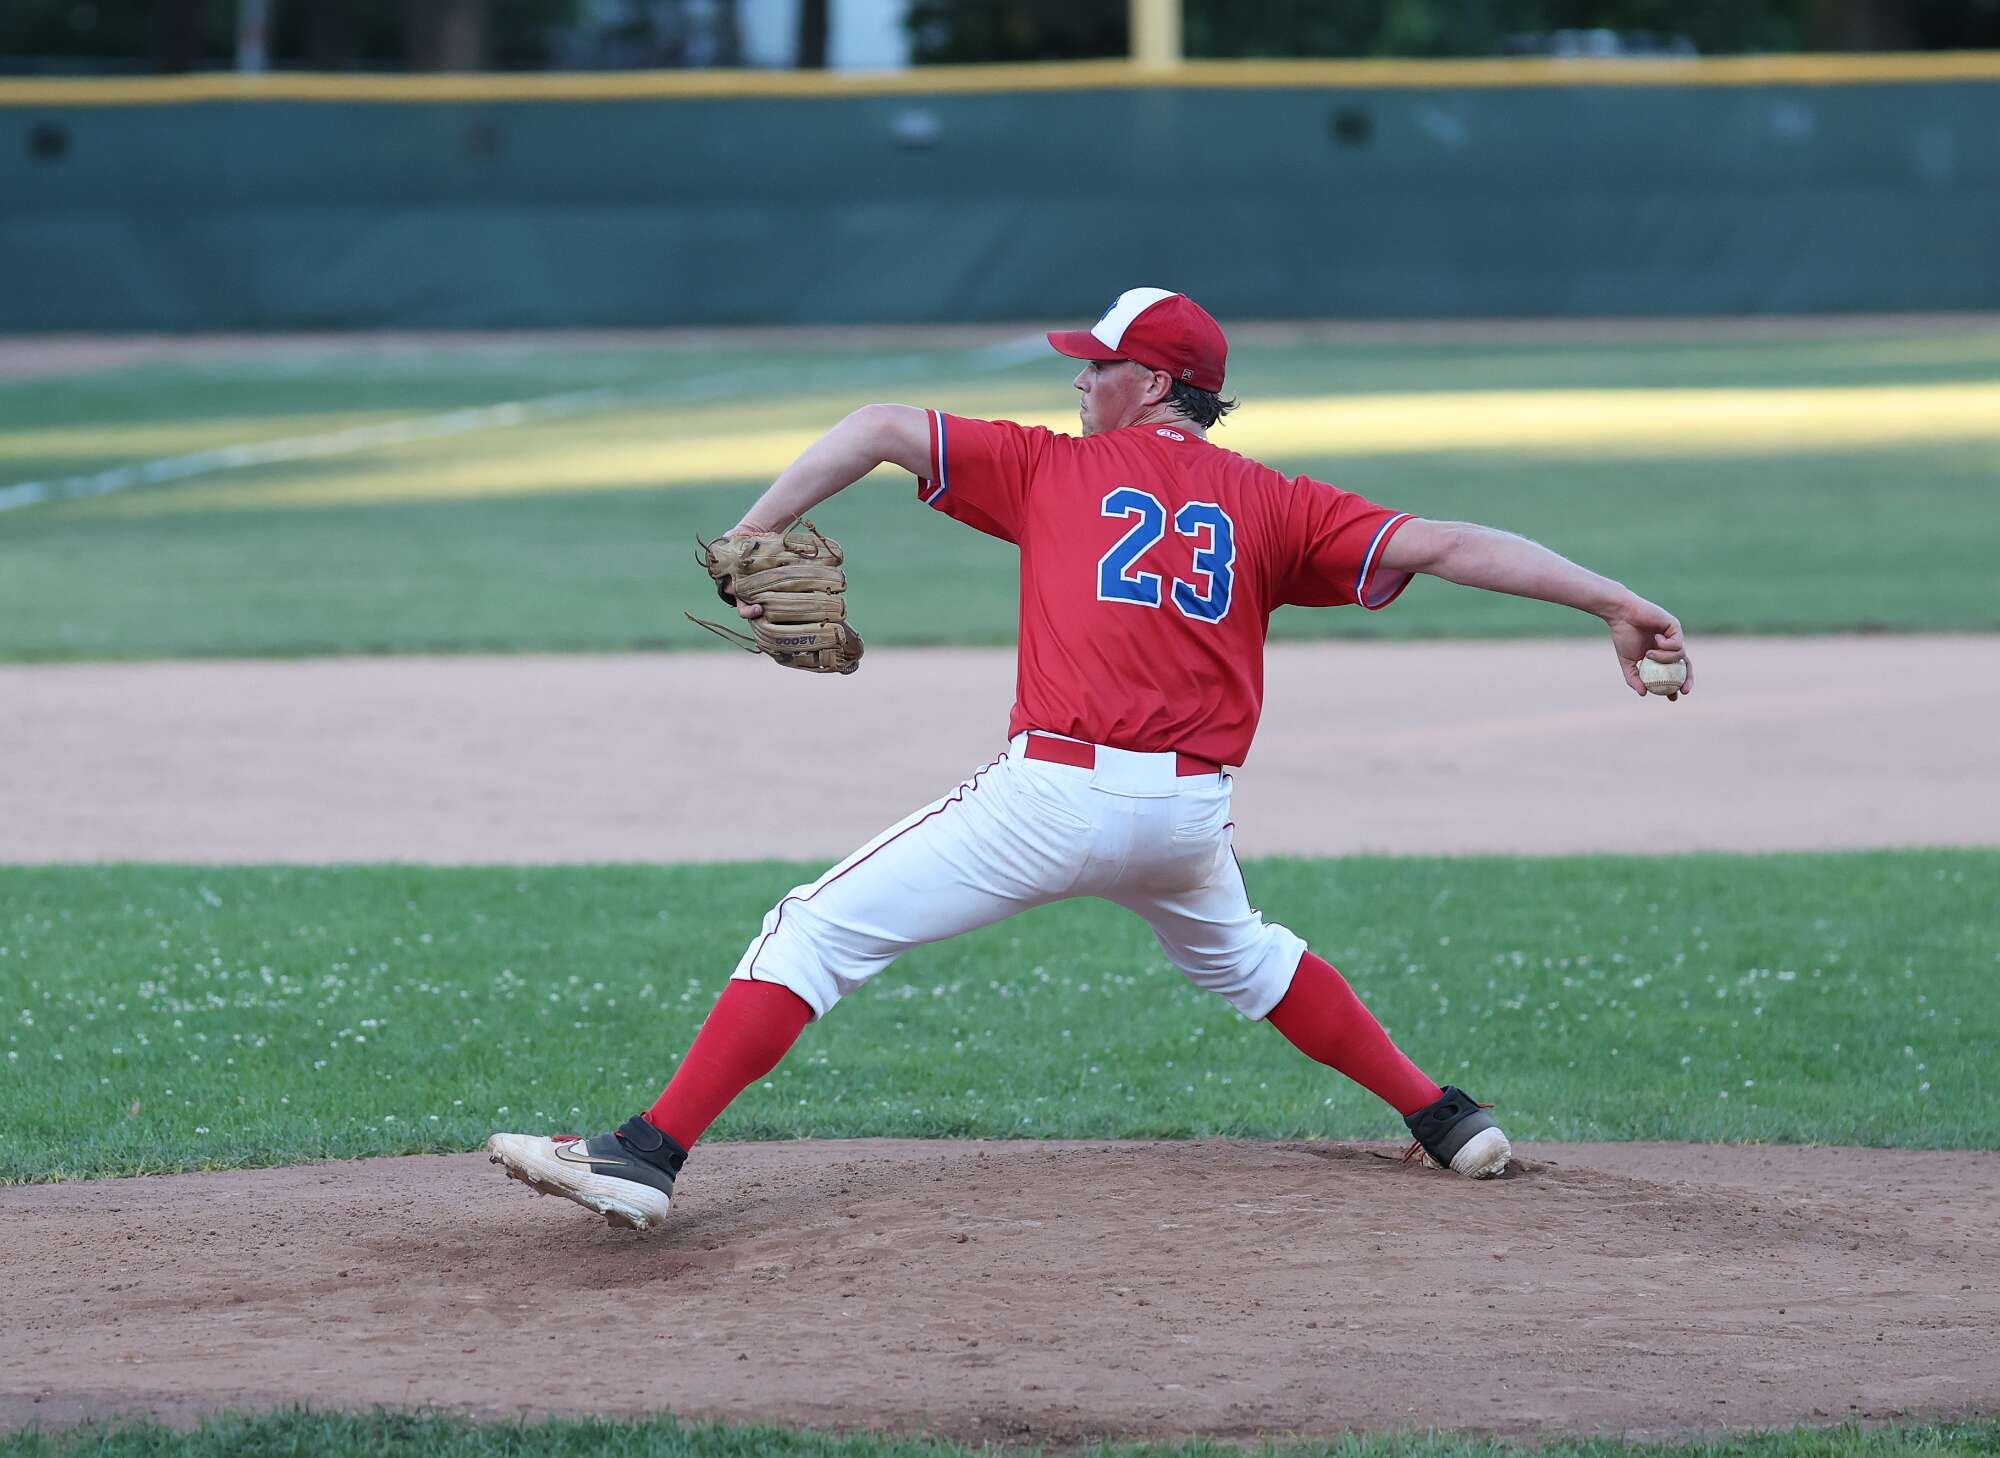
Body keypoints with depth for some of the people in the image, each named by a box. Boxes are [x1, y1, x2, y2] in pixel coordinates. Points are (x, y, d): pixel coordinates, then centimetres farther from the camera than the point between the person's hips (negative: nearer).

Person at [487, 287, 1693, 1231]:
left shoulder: (1054, 468, 12)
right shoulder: (1268, 503, 14)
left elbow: (882, 428, 7)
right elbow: (1438, 544, 5)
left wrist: (752, 539, 8)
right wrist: (1615, 603, 2)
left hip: (1058, 796, -4)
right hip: (1193, 812, 4)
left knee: (818, 934, -2)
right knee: (1236, 955, 37)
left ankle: (651, 1155, -14)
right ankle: (1447, 1120, 37)